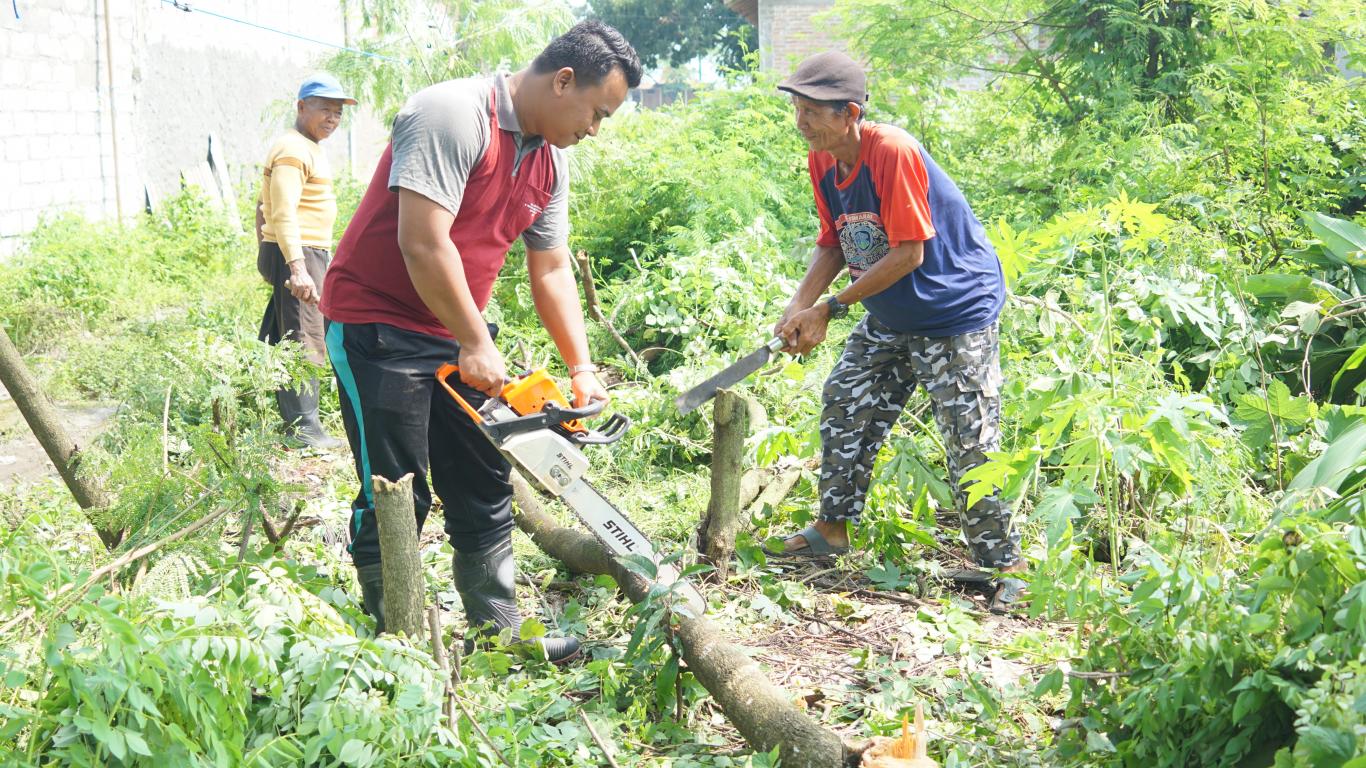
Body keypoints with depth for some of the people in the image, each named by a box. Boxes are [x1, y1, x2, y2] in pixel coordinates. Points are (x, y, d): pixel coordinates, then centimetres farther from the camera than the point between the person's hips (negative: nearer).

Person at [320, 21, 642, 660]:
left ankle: (499, 633, 20)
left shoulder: (549, 160, 6)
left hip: (453, 336, 9)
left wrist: (582, 370, 1)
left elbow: (551, 271, 10)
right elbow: (423, 241, -27)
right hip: (377, 326, -8)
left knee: (484, 489, 10)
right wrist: (477, 344, -21)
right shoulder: (454, 115, -21)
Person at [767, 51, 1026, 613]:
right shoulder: (821, 163, -2)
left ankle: (1003, 565, 5)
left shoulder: (892, 152, -27)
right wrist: (798, 308, -12)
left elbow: (908, 254, -27)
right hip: (889, 317, 9)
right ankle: (833, 528, 28)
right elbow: (833, 246, 5)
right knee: (844, 405, 12)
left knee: (969, 441, -7)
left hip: (957, 310, -9)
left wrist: (830, 308, -22)